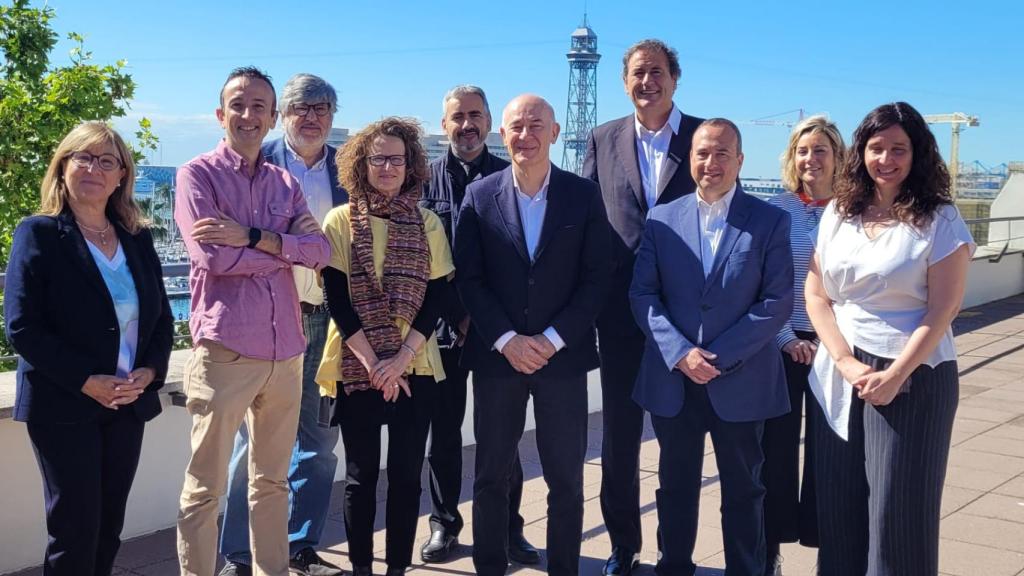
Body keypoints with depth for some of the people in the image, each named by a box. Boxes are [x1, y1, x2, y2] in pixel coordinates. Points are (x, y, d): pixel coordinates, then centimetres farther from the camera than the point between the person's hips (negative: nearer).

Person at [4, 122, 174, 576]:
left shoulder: (138, 238, 10)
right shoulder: (38, 233, -5)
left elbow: (161, 318, 11)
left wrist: (149, 372, -8)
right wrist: (85, 382, -18)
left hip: (128, 404, 5)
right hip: (63, 406, -5)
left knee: (109, 527, 11)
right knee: (75, 530, 0)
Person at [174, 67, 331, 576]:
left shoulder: (285, 183, 14)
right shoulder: (198, 174, -1)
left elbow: (321, 250, -1)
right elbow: (212, 256, -14)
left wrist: (252, 237, -14)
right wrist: (285, 247, -5)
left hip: (285, 349, 5)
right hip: (225, 348, -5)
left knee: (272, 479, 15)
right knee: (205, 486, 3)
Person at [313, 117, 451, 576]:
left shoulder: (428, 223, 5)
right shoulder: (341, 220, 0)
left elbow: (437, 296, -1)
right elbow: (336, 298, -5)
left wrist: (402, 356, -13)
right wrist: (372, 362, -13)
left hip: (415, 367, 1)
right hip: (356, 367, -1)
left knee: (406, 473, 5)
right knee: (361, 474, 6)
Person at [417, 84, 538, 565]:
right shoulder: (427, 179, 4)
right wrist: (457, 317, -8)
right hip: (443, 326, 1)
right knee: (444, 429, 8)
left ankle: (508, 527, 18)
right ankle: (444, 523, 22)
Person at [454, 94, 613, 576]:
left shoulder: (584, 194, 1)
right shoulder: (479, 196, 2)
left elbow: (596, 277, -2)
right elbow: (468, 278, -1)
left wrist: (552, 339, -11)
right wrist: (506, 340, -12)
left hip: (563, 356, 0)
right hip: (496, 355, 1)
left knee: (566, 479, 7)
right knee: (492, 476, 9)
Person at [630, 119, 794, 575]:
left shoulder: (770, 221, -1)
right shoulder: (662, 218, 4)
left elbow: (778, 301, -7)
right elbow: (642, 294, 0)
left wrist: (722, 356, -14)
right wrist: (679, 352, -13)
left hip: (741, 381, -2)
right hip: (671, 378, 2)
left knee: (743, 490, 10)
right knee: (675, 485, 15)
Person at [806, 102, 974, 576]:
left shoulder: (940, 220, -4)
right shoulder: (838, 213, 8)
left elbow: (942, 309, -8)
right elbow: (816, 294, 5)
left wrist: (896, 375, -15)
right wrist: (847, 363, -7)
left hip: (913, 375, -4)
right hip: (840, 373, 4)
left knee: (898, 504, 1)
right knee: (839, 499, 8)